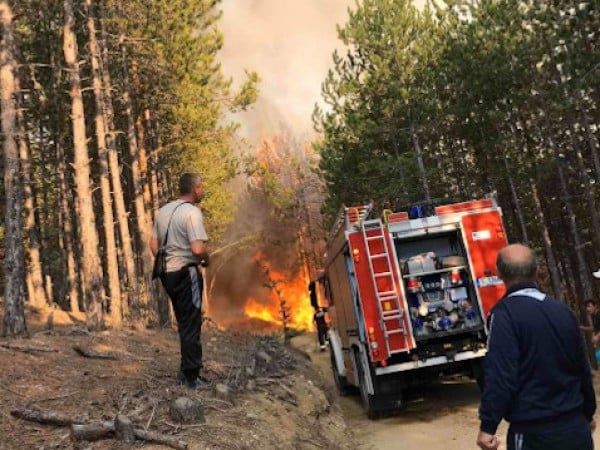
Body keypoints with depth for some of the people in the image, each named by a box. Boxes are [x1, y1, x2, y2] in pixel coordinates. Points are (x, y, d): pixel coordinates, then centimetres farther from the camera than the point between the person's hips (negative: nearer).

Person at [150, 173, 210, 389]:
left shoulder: (163, 211, 10)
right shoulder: (192, 212, -15)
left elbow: (153, 244, 13)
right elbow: (198, 249, -24)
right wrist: (207, 260, -5)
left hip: (168, 273, 8)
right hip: (186, 273, -8)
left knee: (183, 323, 19)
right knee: (191, 325, 1)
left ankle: (186, 370, 28)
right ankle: (192, 376, 7)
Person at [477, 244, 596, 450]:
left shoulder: (505, 313, -14)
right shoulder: (562, 310, 5)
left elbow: (500, 375, -21)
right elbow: (582, 368, 14)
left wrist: (488, 427, -15)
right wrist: (587, 414, 27)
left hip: (533, 432, -5)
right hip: (576, 427, 6)